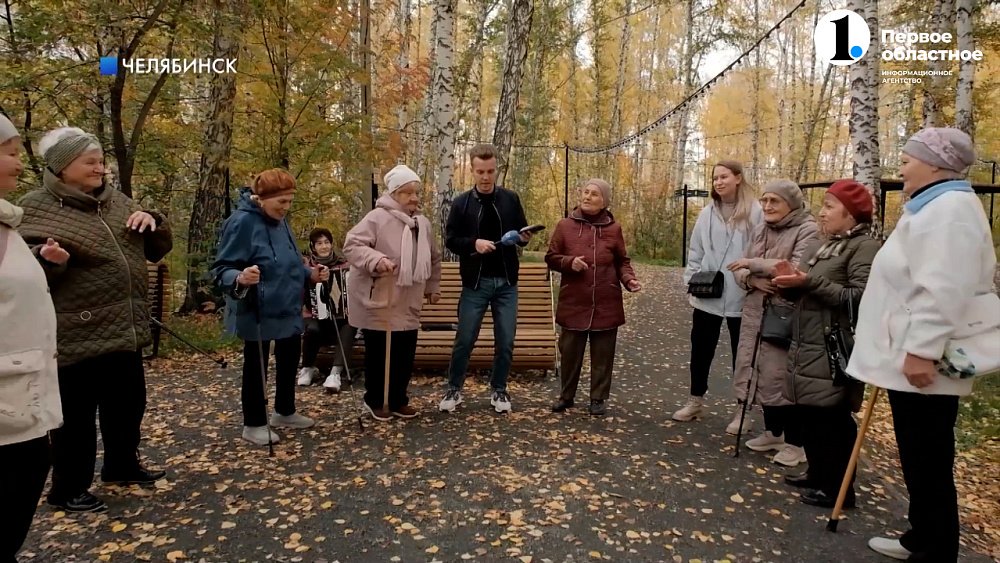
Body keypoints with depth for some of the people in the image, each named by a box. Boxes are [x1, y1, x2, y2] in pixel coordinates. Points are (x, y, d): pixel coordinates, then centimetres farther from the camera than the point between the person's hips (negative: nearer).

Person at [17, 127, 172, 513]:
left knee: (128, 405, 17)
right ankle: (67, 490, 19)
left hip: (124, 330, 6)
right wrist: (46, 259, -31)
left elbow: (158, 250, 16)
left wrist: (152, 222, -5)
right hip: (77, 335, -6)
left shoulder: (117, 202, 11)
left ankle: (122, 465, 36)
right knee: (76, 414, 3)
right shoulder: (37, 209, -6)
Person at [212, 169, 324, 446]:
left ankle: (285, 412, 37)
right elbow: (222, 269, -20)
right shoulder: (242, 222, -19)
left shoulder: (280, 221, 8)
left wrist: (310, 274, 5)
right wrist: (239, 279, -40)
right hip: (257, 312, -8)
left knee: (290, 359, 18)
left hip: (287, 309, 8)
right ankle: (254, 425, 22)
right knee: (256, 366, 6)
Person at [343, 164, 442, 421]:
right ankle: (375, 400, 22)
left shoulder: (423, 223, 10)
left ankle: (398, 400, 27)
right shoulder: (378, 217, -14)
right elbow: (352, 245, -20)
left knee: (405, 356, 11)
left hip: (407, 306, 7)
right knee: (378, 355, 4)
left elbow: (434, 258, 23)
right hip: (377, 304, -6)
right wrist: (375, 259, -35)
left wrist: (433, 286, 23)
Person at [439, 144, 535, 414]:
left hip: (506, 283, 2)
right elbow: (450, 240, 0)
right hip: (475, 283, -1)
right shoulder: (462, 203, -1)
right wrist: (473, 243, -18)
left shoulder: (511, 199, 3)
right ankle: (454, 389, 23)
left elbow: (521, 232, 13)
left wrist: (523, 238, -11)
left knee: (505, 342, 7)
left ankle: (499, 390, 24)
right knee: (464, 340, 5)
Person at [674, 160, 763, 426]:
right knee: (700, 349, 13)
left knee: (742, 353, 11)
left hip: (742, 298, -4)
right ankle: (696, 401, 29)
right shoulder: (707, 213, 6)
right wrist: (692, 279, 0)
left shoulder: (755, 212, -8)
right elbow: (695, 251, 9)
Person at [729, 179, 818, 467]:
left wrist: (753, 264, -19)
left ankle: (794, 441, 15)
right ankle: (772, 432, 31)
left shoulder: (807, 230, -9)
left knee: (783, 376, -2)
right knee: (761, 372, 13)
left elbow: (798, 270, -24)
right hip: (756, 312, 7)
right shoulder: (760, 230, 12)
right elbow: (740, 270, 10)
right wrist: (752, 280, -13)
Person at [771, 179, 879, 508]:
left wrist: (809, 281, -22)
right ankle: (819, 473, 30)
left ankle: (838, 487, 13)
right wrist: (793, 281, -3)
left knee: (832, 419, -1)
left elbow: (859, 298, -21)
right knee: (808, 414, 15)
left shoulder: (865, 247, -10)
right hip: (807, 345, 9)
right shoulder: (823, 245, 16)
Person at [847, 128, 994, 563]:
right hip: (909, 358, 11)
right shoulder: (933, 206, 19)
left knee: (929, 463, -1)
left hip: (922, 363, -11)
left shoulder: (949, 209, -16)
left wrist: (922, 350, -26)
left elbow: (943, 292, -26)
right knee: (918, 459, 18)